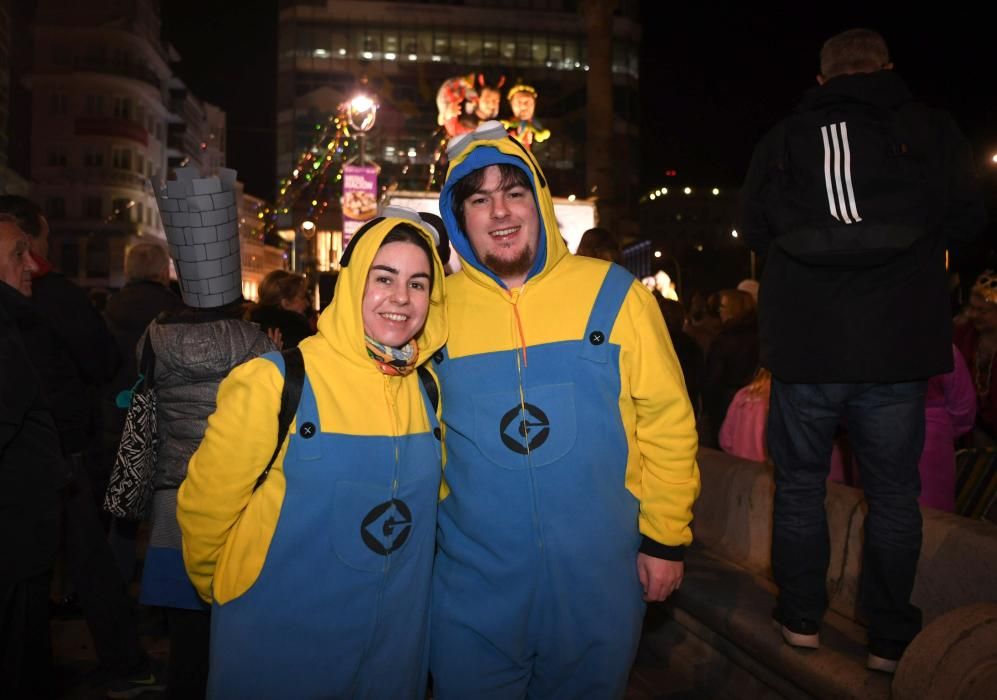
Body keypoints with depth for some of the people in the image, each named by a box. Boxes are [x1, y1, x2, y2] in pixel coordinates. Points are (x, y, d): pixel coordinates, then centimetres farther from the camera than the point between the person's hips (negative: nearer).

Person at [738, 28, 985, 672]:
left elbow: (752, 229, 10)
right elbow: (968, 221, 6)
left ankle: (802, 619, 25)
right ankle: (891, 639, 20)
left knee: (800, 481, 14)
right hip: (897, 350, 0)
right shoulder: (931, 131, 2)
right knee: (894, 492, 11)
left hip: (804, 347, 1)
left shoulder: (783, 140, 3)